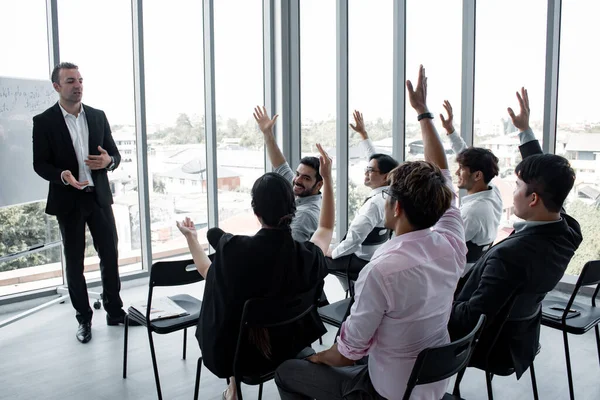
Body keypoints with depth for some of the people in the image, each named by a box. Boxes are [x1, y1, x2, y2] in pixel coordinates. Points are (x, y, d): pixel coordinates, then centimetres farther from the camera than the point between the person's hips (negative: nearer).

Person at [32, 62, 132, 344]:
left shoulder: (98, 116, 5)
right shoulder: (44, 121, -5)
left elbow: (115, 154, 7)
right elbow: (40, 164, -5)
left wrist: (108, 161, -17)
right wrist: (62, 175, -26)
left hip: (99, 197, 3)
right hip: (68, 201, -2)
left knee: (110, 255, 7)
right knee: (74, 262, 7)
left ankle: (114, 311, 23)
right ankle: (84, 319, 20)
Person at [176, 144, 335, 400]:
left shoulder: (234, 248, -29)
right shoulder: (307, 255, -22)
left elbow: (206, 271, -3)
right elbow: (326, 227, 3)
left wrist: (190, 237, 12)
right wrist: (327, 179, 5)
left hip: (238, 351, -2)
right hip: (286, 349, 2)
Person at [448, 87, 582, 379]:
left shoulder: (511, 255, -38)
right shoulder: (567, 231, -14)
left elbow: (471, 318, -31)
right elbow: (544, 179, 3)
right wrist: (525, 129, 10)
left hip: (490, 345, -8)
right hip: (519, 337, 8)